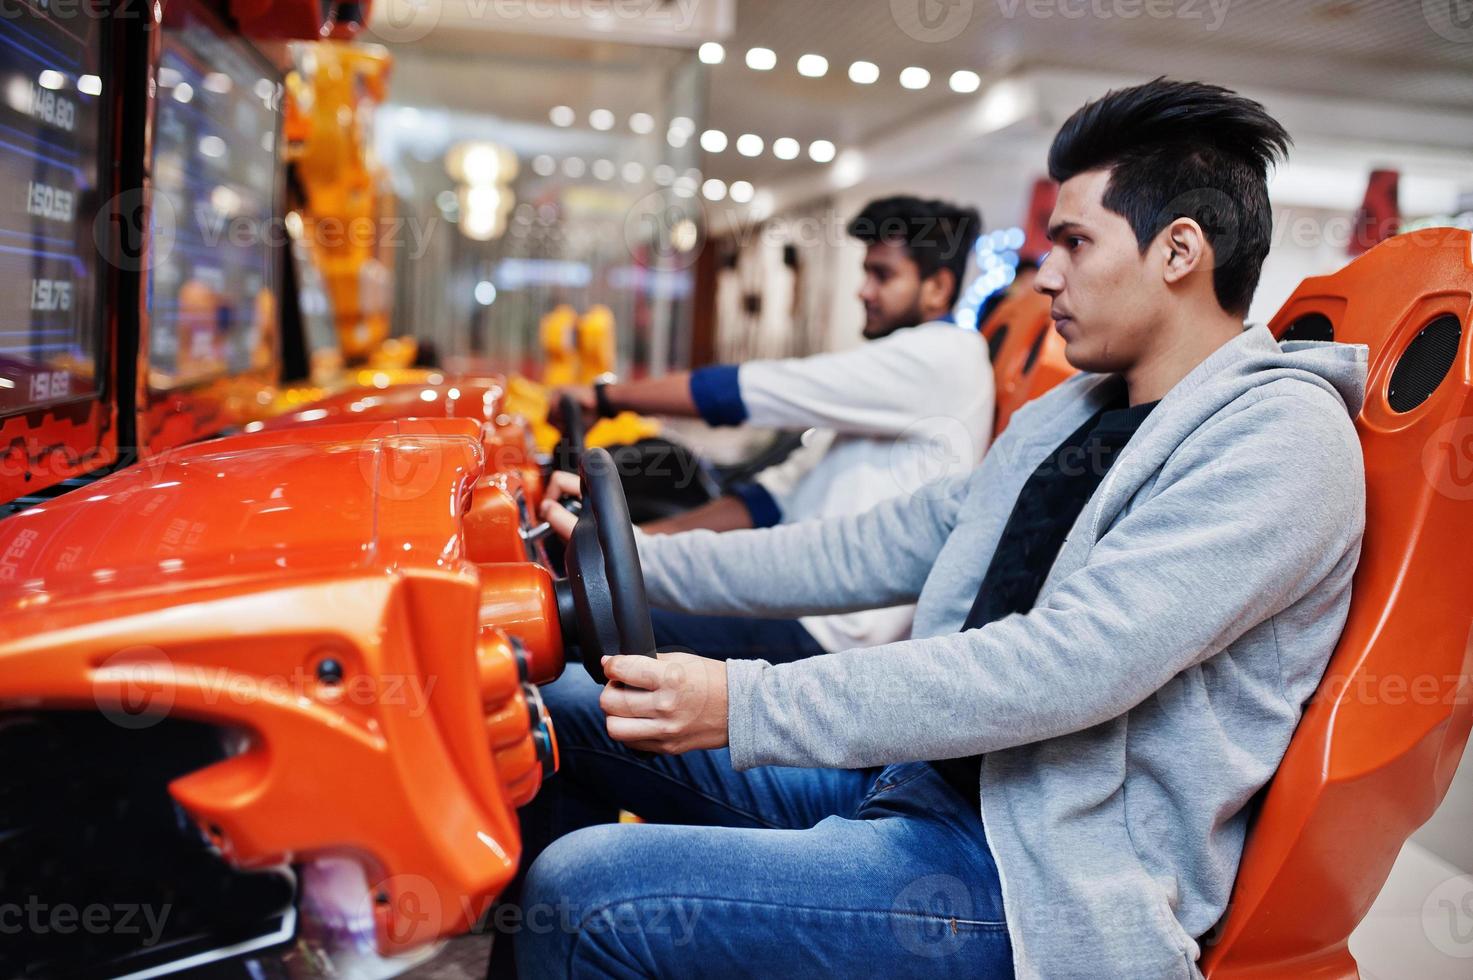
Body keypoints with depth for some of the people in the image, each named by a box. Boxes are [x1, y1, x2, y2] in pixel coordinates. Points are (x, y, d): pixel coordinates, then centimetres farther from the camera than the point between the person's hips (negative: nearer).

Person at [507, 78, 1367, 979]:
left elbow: (1068, 666, -26)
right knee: (567, 708, 7)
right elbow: (881, 549, 14)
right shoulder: (1069, 415, 14)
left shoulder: (1280, 439, -14)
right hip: (921, 775, 9)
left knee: (588, 893, -22)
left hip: (1042, 879, -8)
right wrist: (640, 561, 8)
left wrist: (747, 704, -28)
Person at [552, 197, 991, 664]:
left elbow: (753, 389, -12)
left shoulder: (943, 356, -9)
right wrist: (642, 538, 7)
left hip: (826, 628, -10)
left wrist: (606, 396, -5)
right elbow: (782, 489, 15)